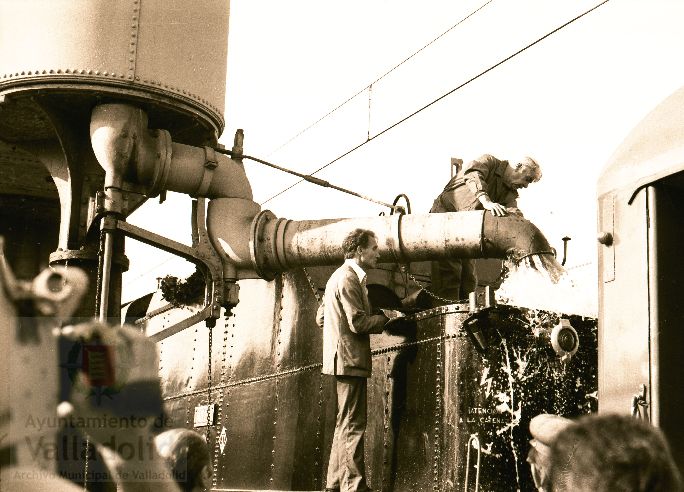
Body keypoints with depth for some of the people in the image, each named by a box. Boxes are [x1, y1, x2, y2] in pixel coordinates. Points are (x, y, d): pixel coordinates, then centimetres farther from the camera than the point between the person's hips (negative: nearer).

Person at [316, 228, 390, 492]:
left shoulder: (340, 276, 18)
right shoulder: (349, 278, -15)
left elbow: (321, 318, 21)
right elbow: (358, 322, -22)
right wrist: (386, 318, -8)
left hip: (342, 360, 11)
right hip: (351, 360, -11)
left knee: (345, 425, 15)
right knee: (352, 426, -8)